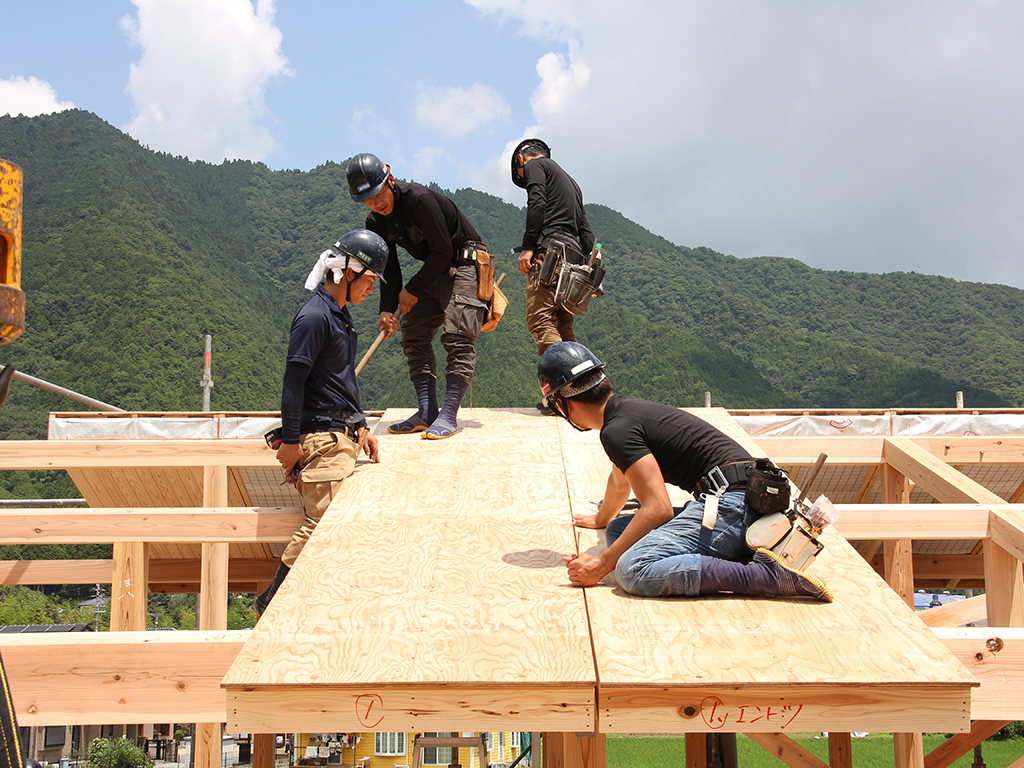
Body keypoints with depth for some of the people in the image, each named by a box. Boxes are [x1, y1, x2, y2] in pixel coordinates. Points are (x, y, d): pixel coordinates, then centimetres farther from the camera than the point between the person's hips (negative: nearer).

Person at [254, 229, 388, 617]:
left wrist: (361, 427, 24)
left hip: (343, 436, 10)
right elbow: (293, 381, -16)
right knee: (322, 522, -11)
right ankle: (271, 604, 0)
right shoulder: (314, 316, -13)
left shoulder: (341, 315, 18)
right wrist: (290, 441, -17)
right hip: (321, 437, -10)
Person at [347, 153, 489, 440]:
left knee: (458, 338, -18)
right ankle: (427, 412, 2)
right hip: (433, 270, 8)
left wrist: (413, 290, -16)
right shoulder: (376, 223, -2)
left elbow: (443, 250, -23)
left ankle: (449, 415, -20)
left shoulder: (419, 199, -26)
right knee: (414, 336, 0)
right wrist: (387, 309, -17)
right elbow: (390, 269, -1)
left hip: (464, 264, -8)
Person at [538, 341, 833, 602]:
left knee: (633, 571, -25)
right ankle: (738, 554, 5)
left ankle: (767, 574, -25)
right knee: (619, 531, 16)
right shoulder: (627, 409, 21)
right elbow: (620, 481, 42)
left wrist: (603, 564, -13)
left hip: (729, 502, -10)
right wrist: (601, 519, 60)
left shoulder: (618, 429, -10)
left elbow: (658, 509, -18)